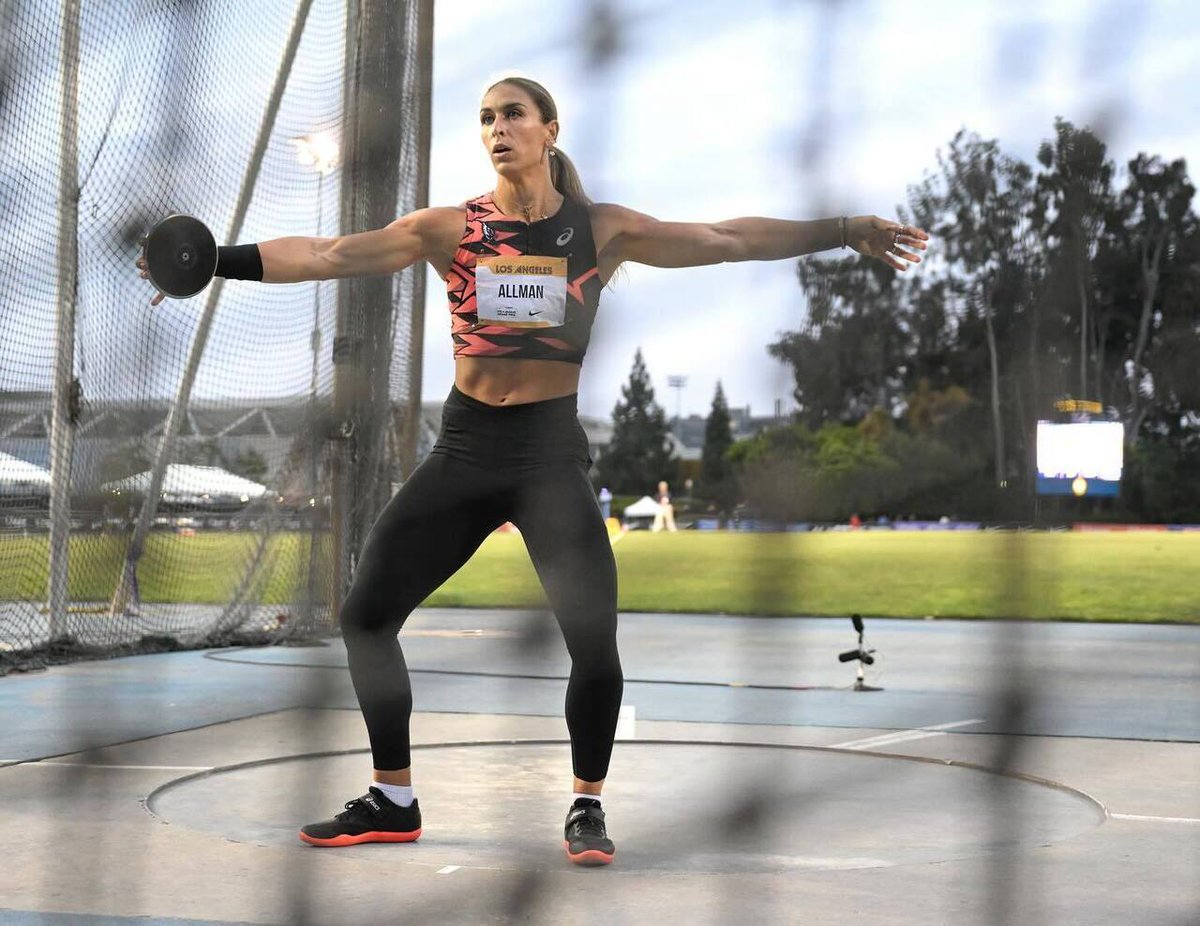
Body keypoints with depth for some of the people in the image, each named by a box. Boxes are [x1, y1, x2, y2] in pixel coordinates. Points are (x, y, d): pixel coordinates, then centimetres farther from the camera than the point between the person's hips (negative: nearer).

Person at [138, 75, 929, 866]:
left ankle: (588, 807, 10)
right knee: (366, 616, 1)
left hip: (552, 450, -2)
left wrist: (843, 231, -7)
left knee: (595, 639, -14)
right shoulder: (450, 229, 0)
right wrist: (212, 262, -15)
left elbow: (727, 239, -3)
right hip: (465, 446, 2)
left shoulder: (601, 230, -1)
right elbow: (327, 256, -6)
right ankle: (393, 802, 18)